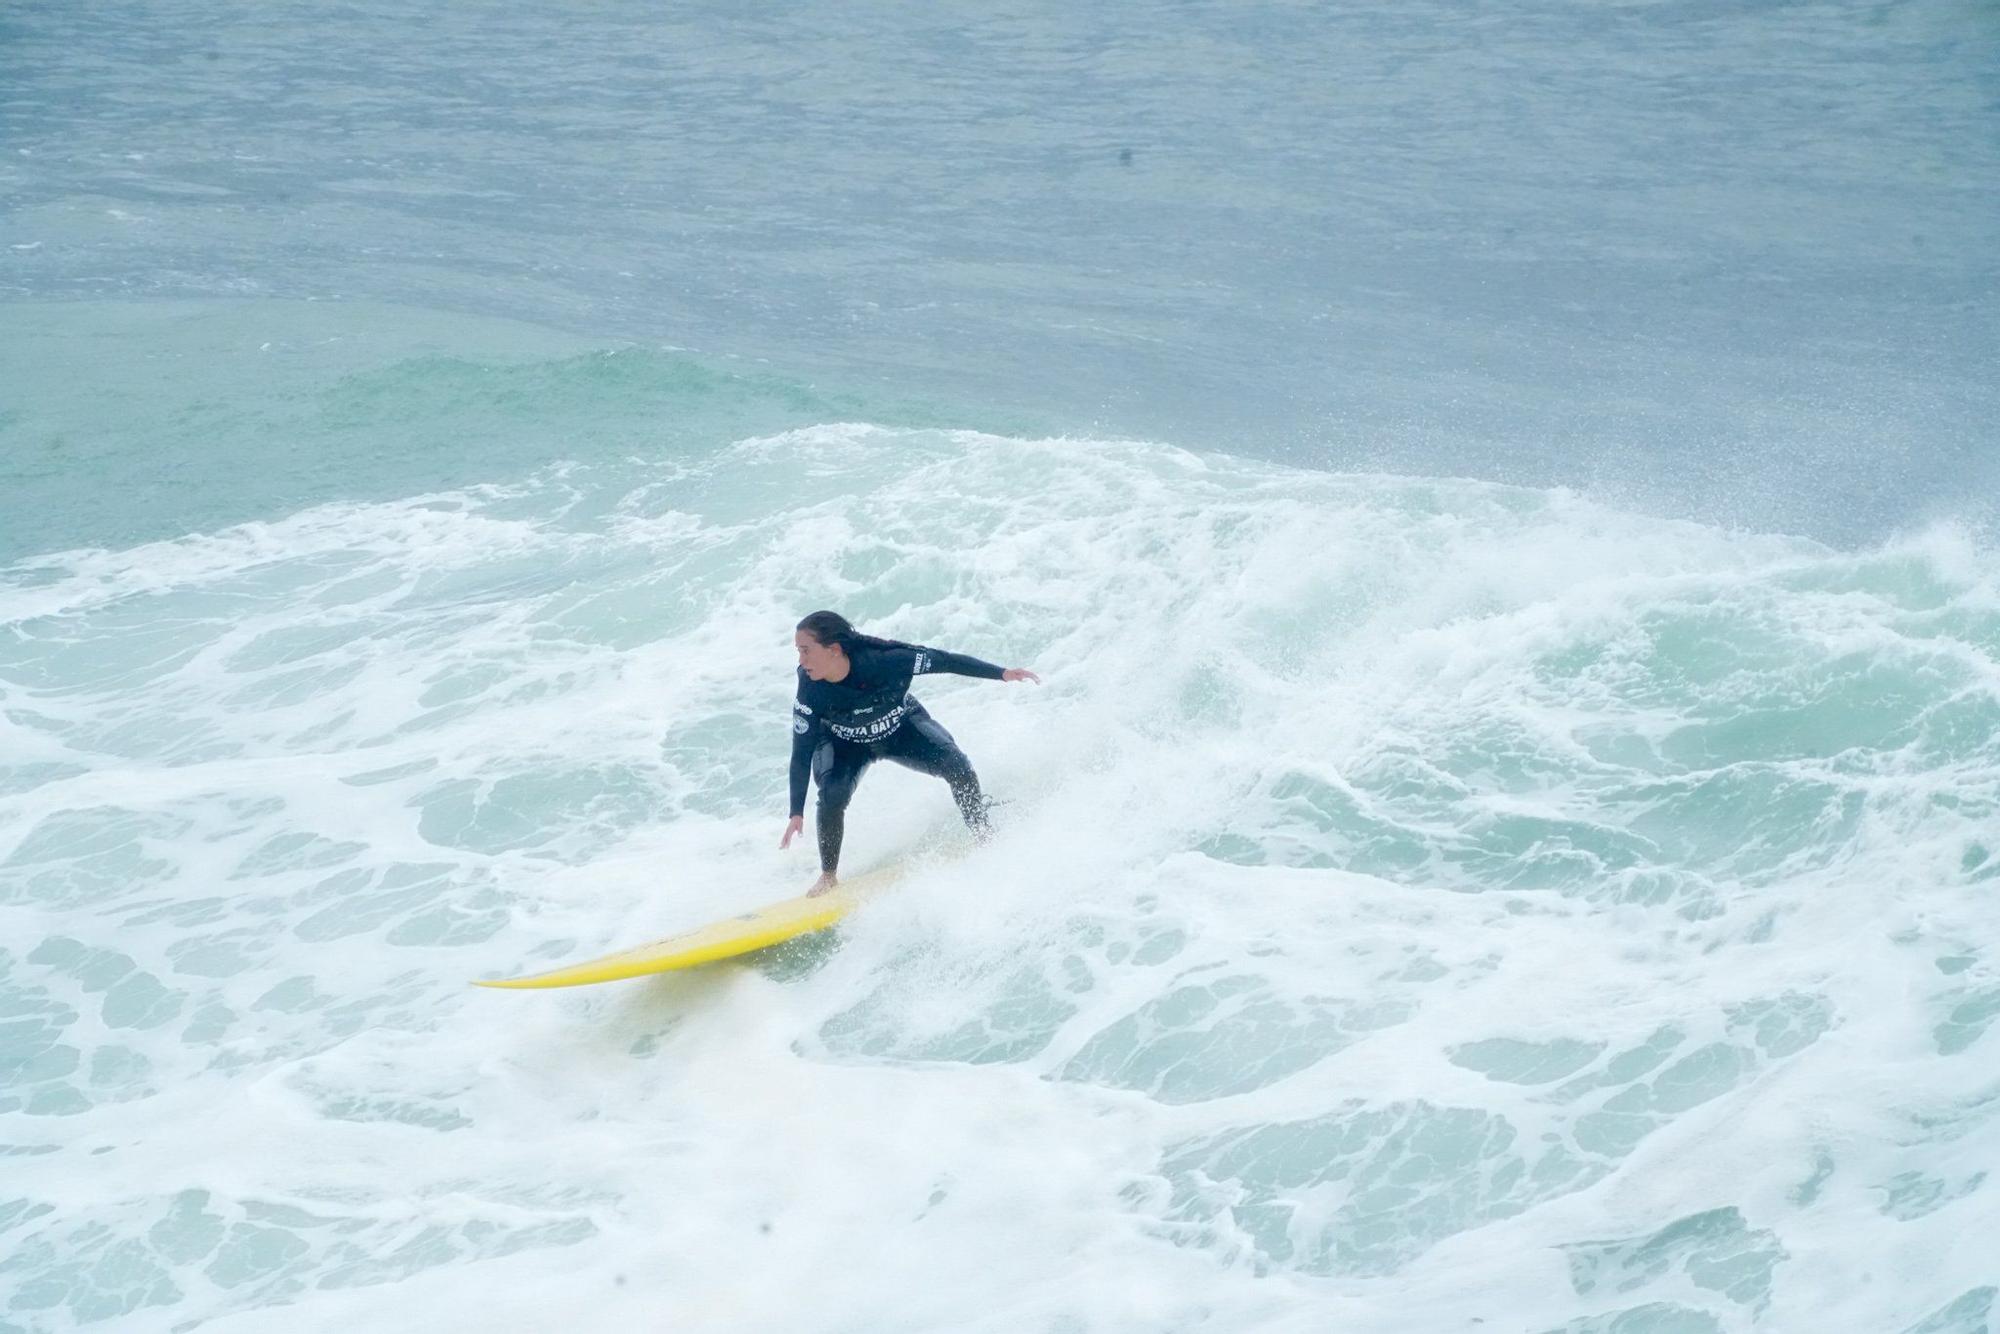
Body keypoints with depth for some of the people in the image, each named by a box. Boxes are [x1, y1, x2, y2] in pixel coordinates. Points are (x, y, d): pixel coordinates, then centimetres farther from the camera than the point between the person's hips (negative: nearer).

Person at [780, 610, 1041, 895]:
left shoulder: (885, 659, -37)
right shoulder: (810, 693, -31)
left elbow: (944, 660, -24)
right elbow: (801, 753, -22)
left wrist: (1002, 673, -22)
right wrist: (797, 813, -22)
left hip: (902, 729, 0)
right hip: (846, 744, 0)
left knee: (957, 767, -20)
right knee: (832, 796, -25)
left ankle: (985, 836, 4)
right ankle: (829, 875, -4)